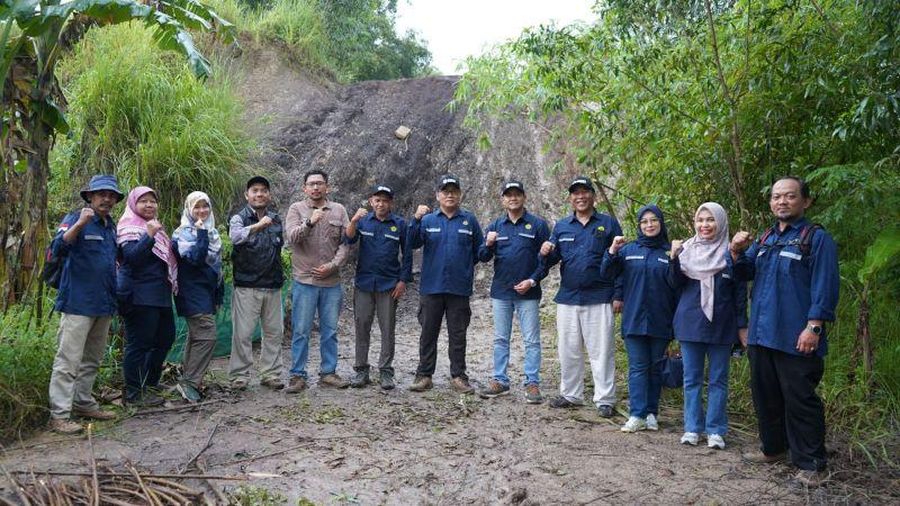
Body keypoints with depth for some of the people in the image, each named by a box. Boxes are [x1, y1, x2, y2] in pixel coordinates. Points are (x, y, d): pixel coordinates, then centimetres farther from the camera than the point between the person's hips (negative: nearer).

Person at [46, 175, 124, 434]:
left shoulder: (111, 226, 15)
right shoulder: (75, 220, -7)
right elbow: (58, 249, -23)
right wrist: (79, 224, -35)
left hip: (104, 304, 8)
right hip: (78, 303, -8)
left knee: (92, 359, 16)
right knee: (68, 360, -7)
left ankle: (83, 403, 27)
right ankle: (59, 415, -3)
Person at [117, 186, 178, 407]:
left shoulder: (155, 226, 20)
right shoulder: (129, 227, -6)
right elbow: (131, 256, -22)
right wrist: (149, 236, -30)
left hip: (159, 295, 10)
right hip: (139, 295, -9)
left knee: (165, 337, 14)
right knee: (138, 343, -4)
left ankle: (149, 382, 27)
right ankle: (134, 392, 5)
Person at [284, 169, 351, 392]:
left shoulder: (339, 210, 7)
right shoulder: (297, 209, 2)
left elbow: (346, 243, 2)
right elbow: (291, 237, -13)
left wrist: (331, 266, -9)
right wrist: (310, 222, -29)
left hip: (332, 282, 3)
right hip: (304, 281, -2)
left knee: (330, 331, 11)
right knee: (301, 331, 2)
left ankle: (328, 372, 22)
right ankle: (298, 375, 12)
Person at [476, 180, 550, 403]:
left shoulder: (538, 225, 0)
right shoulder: (495, 226, 9)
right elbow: (483, 257, 6)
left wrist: (532, 280, -12)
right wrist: (488, 245, -16)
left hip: (528, 293, -3)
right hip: (500, 292, 3)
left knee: (532, 340, 1)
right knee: (500, 339, 10)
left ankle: (532, 383, 8)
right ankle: (499, 380, 19)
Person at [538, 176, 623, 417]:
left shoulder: (608, 223, 2)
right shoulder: (561, 226, 11)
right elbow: (550, 262, 12)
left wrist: (619, 295, -5)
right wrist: (545, 253, -12)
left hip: (599, 299, -3)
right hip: (567, 298, 4)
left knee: (601, 351, 1)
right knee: (568, 351, 12)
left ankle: (605, 399, 11)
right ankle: (570, 394, 25)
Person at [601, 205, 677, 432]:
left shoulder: (669, 252, 2)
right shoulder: (628, 250, 6)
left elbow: (677, 286, 1)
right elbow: (606, 273, -1)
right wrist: (612, 251, -12)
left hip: (660, 321, 0)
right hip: (634, 319, 0)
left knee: (656, 368, 9)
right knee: (637, 367, 1)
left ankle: (651, 413, 19)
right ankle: (637, 415, 2)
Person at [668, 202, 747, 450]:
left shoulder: (730, 253, 0)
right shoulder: (687, 249, 5)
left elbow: (740, 292, 2)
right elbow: (676, 283, -4)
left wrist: (742, 325, -1)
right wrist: (674, 258, -19)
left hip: (721, 326, -2)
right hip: (690, 323, 2)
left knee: (718, 380, 6)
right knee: (691, 379, 8)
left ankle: (716, 431, 13)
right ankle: (692, 428, 16)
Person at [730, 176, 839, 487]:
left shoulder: (818, 239, -6)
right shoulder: (765, 240, 16)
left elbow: (824, 286, -12)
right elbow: (745, 273, 15)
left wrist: (814, 327, -19)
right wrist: (737, 253, -5)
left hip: (796, 339, -7)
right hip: (762, 334, 7)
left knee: (800, 401, -2)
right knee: (765, 396, 16)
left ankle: (811, 464, 10)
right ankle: (773, 449, 31)